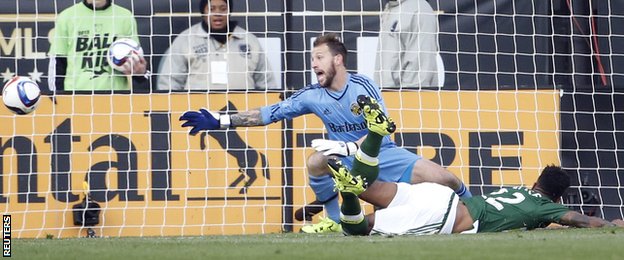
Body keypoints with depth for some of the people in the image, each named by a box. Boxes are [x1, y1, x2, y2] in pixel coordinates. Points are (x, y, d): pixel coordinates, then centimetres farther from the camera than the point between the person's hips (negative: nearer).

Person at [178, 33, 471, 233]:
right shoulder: (312, 96, -7)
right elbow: (269, 113, -7)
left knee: (442, 178, -19)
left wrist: (347, 147, -34)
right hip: (347, 158, 2)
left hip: (381, 152, -2)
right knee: (317, 160, -31)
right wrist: (220, 121, -13)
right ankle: (335, 221, -10)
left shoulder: (363, 86, -17)